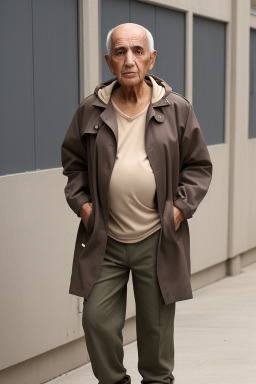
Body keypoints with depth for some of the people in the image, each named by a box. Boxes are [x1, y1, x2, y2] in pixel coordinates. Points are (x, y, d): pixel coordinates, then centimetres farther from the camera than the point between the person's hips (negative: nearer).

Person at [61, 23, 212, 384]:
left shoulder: (177, 109, 0)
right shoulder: (90, 111, 3)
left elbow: (198, 165, 6)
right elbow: (73, 161, 14)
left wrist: (181, 207, -5)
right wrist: (81, 202, 0)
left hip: (157, 241, -1)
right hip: (104, 240, 1)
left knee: (156, 326, 9)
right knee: (97, 319, -1)